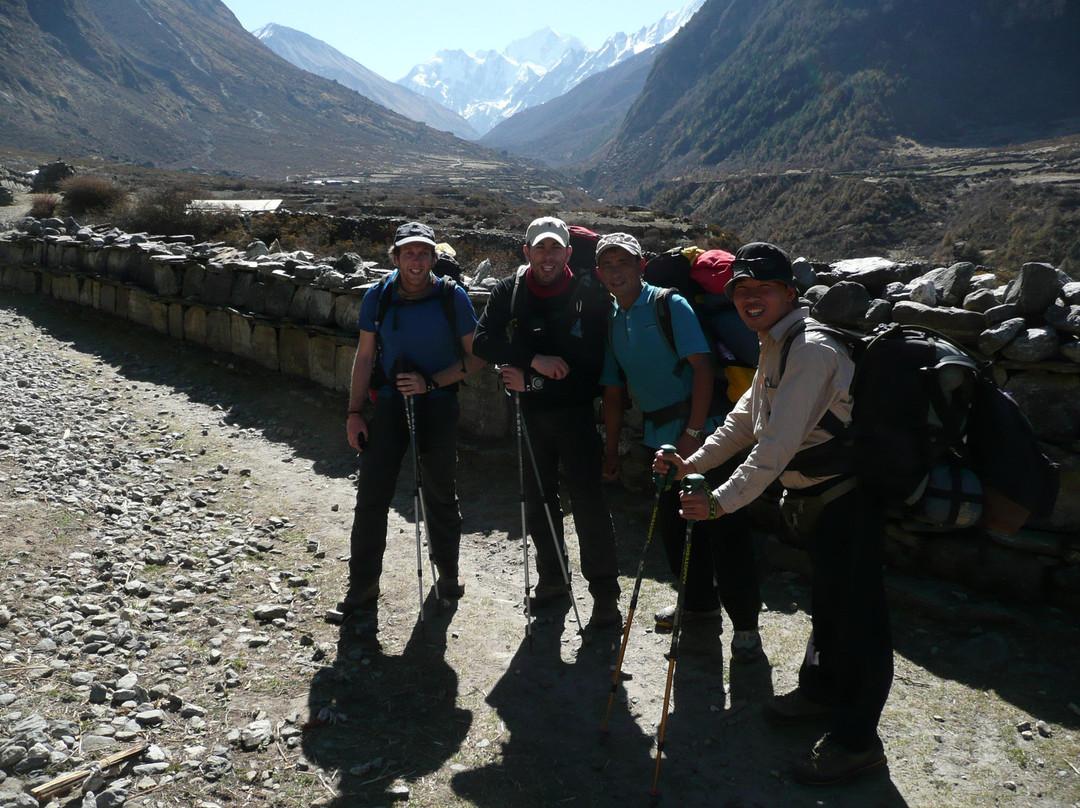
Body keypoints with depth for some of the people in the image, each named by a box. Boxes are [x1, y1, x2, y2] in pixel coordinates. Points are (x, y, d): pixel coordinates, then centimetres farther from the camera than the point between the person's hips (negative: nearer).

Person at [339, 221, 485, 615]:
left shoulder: (453, 297, -7)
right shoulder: (377, 297, -2)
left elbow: (474, 357, -3)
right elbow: (365, 356, 5)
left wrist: (430, 382, -15)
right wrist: (355, 412, 1)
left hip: (439, 404, -1)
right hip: (389, 403, 1)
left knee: (440, 492, 8)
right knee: (371, 493, -1)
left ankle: (448, 572, 30)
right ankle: (363, 583, 14)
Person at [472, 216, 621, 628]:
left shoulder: (590, 293, -7)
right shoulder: (509, 292, 2)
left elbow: (592, 361, -8)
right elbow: (482, 341, -9)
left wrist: (532, 381, -13)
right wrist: (534, 360, -22)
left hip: (576, 412, -4)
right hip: (530, 413, 4)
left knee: (588, 501, -5)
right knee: (538, 500, 14)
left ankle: (605, 593, 8)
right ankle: (552, 578, 32)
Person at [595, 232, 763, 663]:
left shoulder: (670, 305, -8)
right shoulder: (612, 324, 12)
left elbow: (702, 366, -15)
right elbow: (613, 392, 17)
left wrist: (694, 431, -19)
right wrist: (611, 449, 15)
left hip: (700, 433, -7)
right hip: (660, 438, 7)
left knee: (722, 525, -3)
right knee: (672, 522, 15)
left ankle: (745, 622, 8)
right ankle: (699, 601, 35)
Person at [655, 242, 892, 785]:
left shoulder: (810, 350, -23)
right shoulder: (774, 350, 11)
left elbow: (777, 446, -28)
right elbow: (744, 421, 15)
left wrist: (721, 501, -29)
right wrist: (692, 464, 5)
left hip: (849, 496, -10)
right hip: (814, 496, 10)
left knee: (855, 610, -2)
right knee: (826, 599, 23)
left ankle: (856, 739, 11)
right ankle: (820, 691, 42)